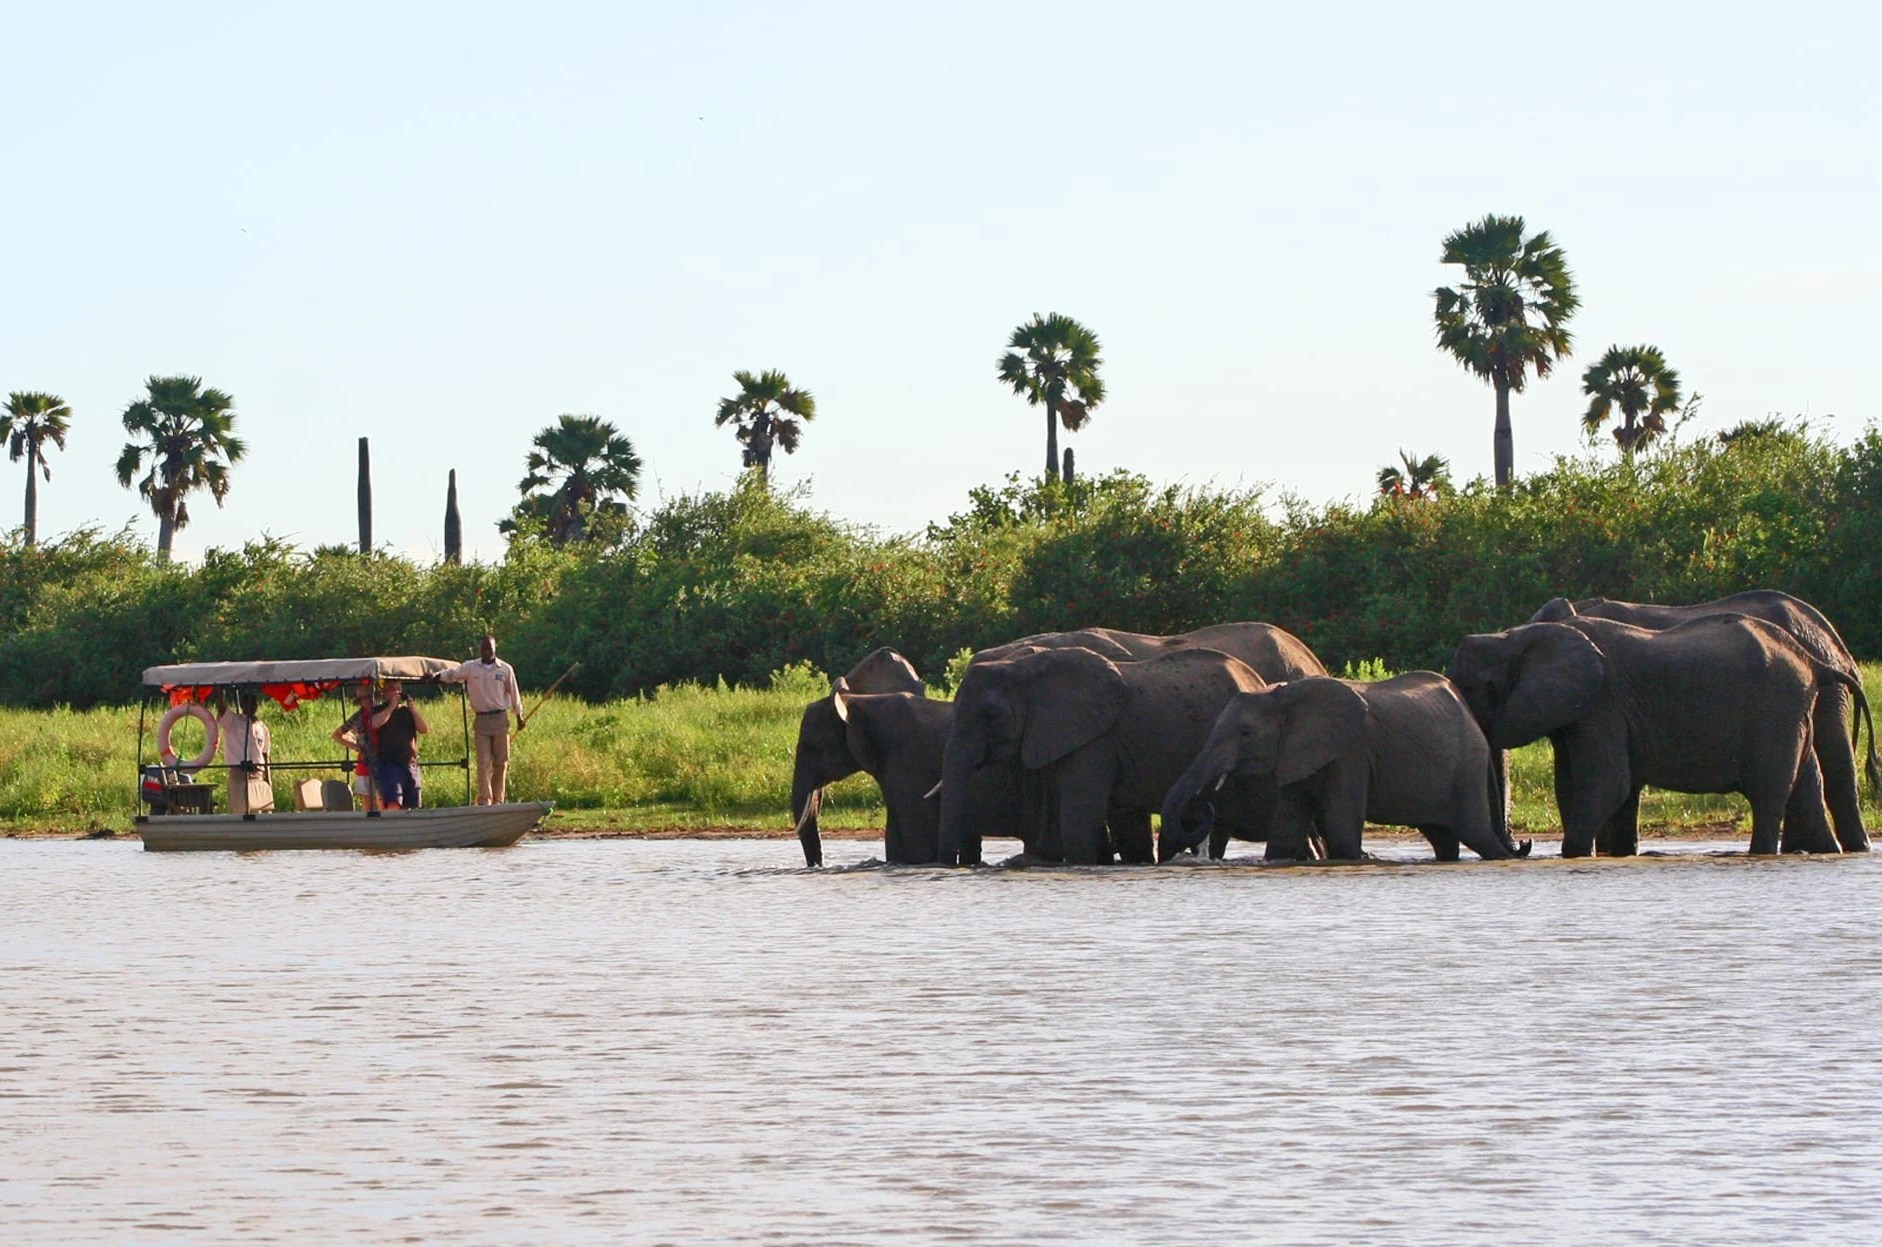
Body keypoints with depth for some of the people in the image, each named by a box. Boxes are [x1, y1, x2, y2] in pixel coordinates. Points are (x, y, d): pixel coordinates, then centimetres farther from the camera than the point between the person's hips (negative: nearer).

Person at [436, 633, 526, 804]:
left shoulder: (505, 669, 2)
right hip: (481, 719, -1)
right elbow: (451, 674, 3)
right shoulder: (470, 668, 2)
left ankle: (497, 800, 11)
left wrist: (519, 717, 15)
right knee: (483, 762, -7)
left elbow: (513, 694, 9)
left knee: (501, 763, 3)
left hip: (500, 719, 1)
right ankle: (484, 800, -11)